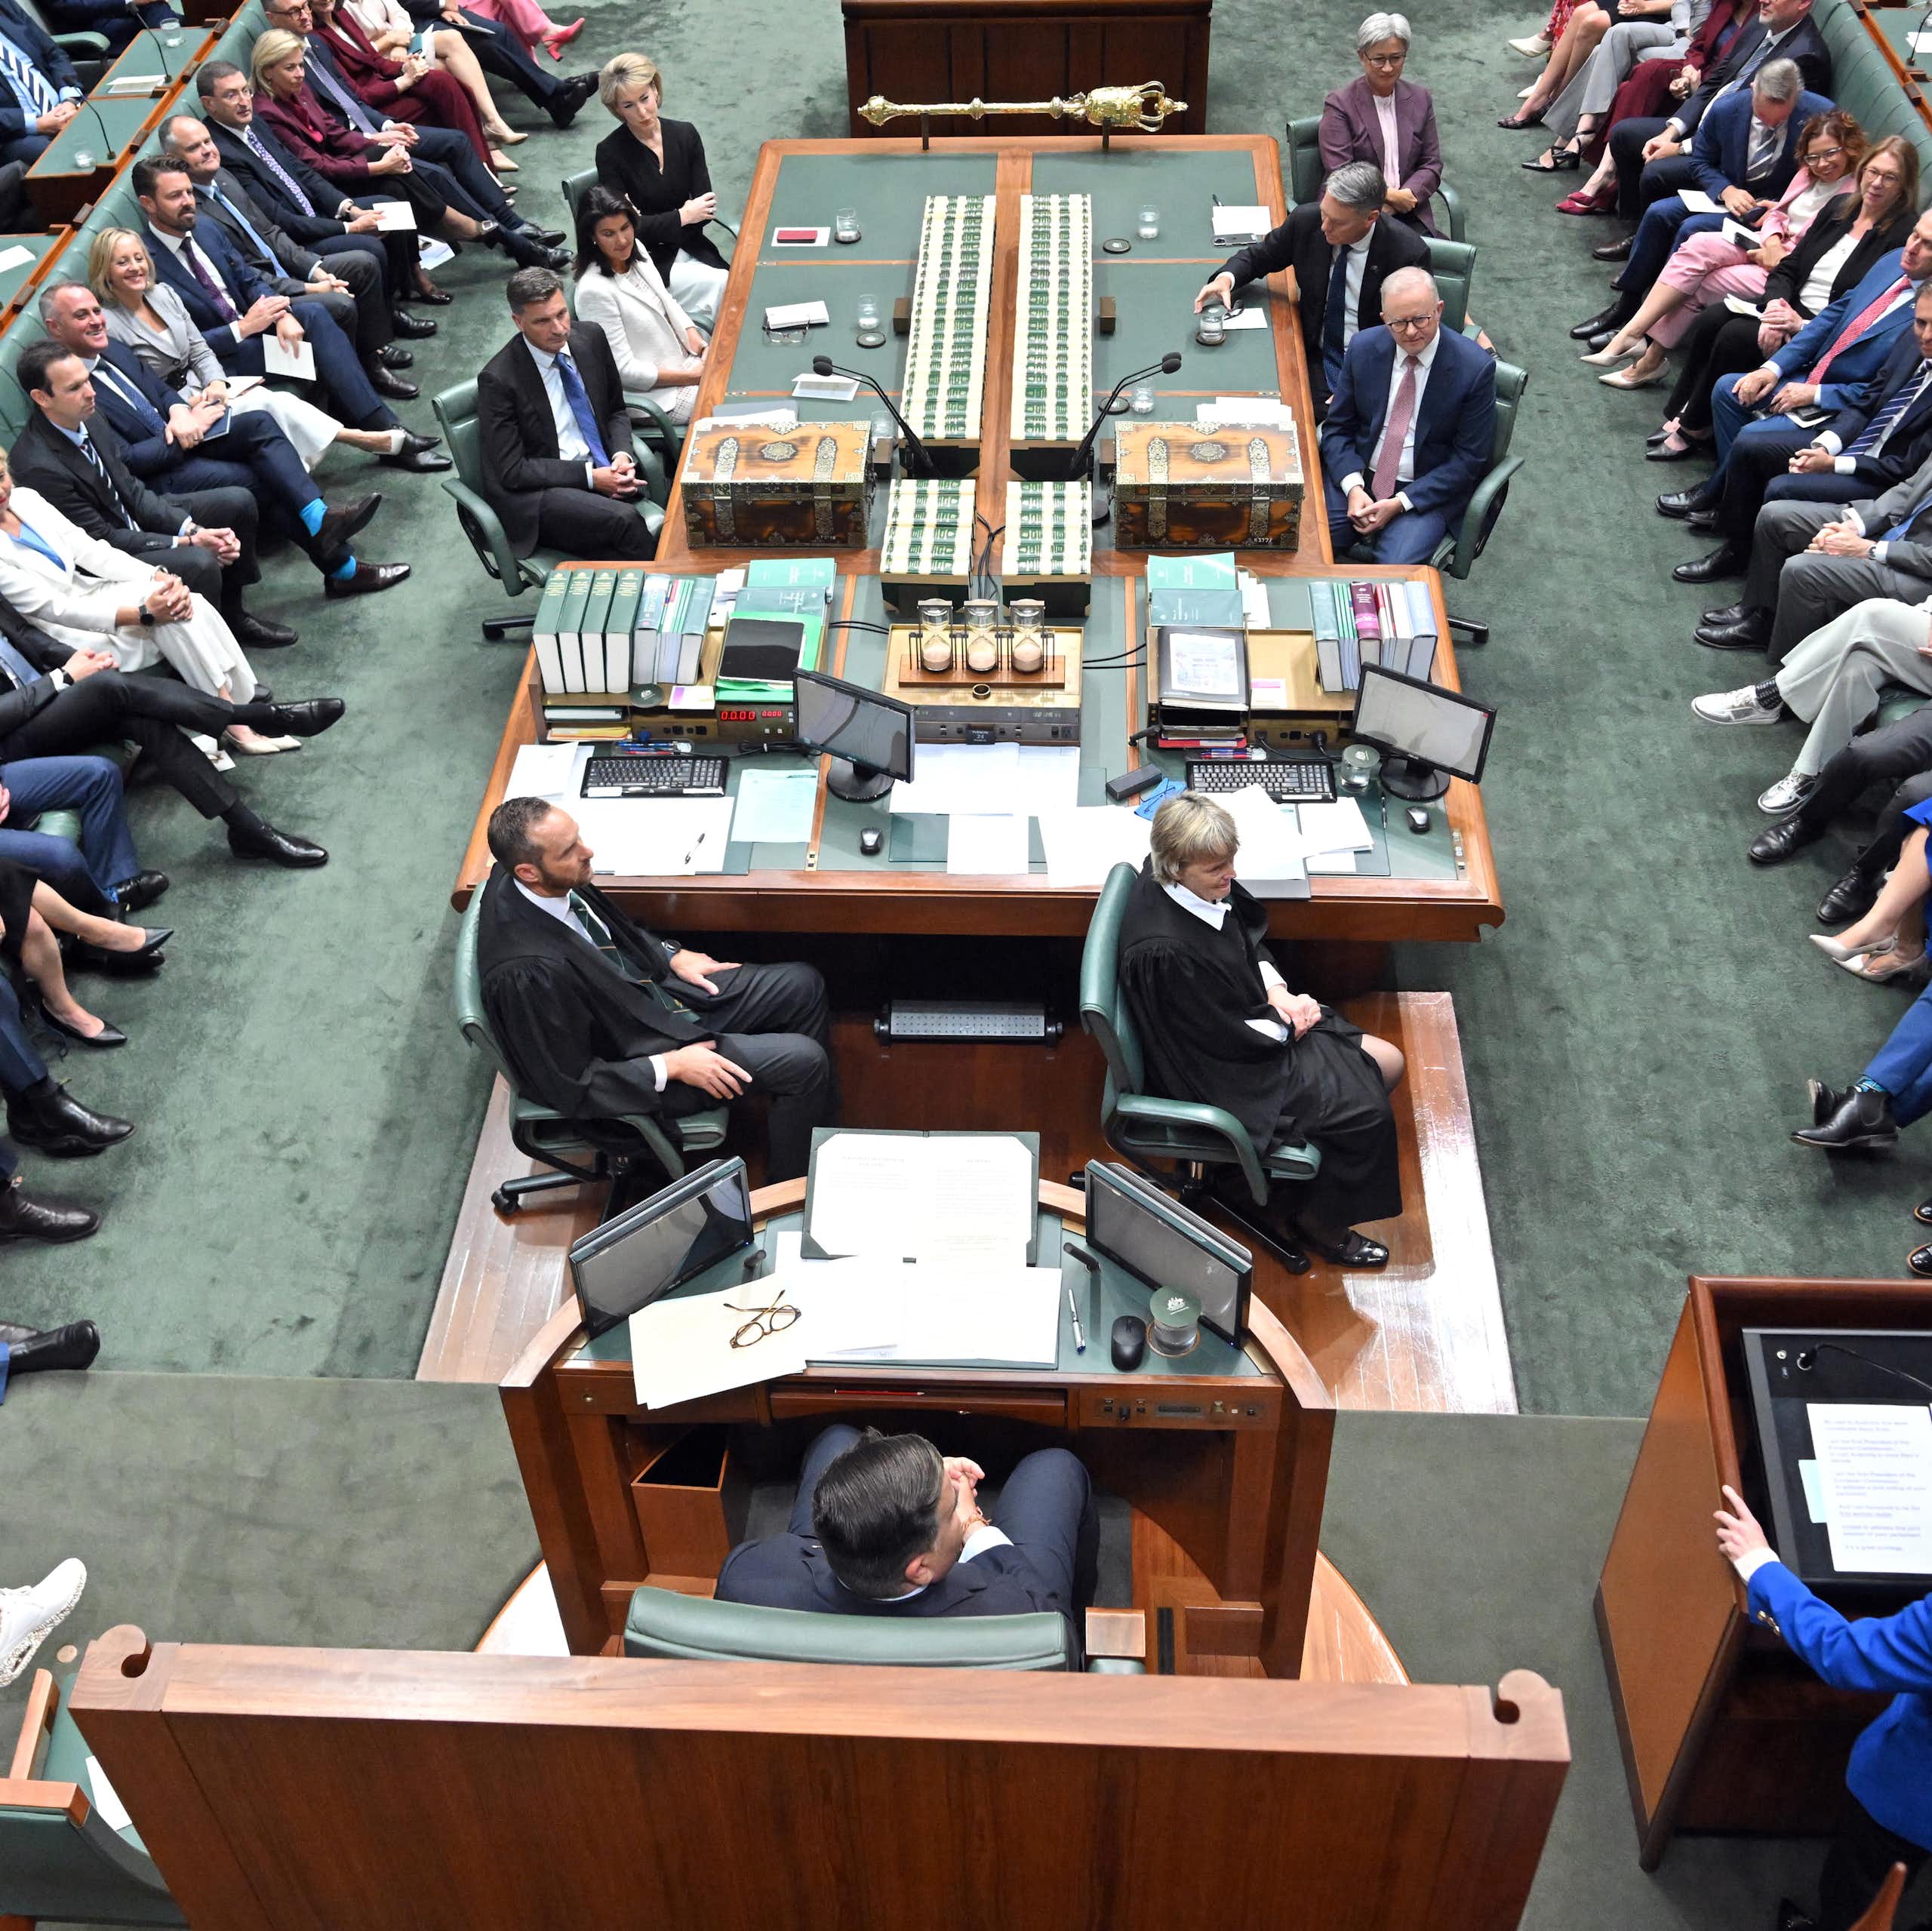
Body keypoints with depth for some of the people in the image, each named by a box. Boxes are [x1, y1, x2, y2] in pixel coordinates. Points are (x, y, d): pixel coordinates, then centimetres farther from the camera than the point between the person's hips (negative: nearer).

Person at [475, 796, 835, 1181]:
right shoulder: (527, 974, -36)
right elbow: (569, 1087, -25)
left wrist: (672, 956, 3)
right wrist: (670, 1066, -21)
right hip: (639, 1053, -9)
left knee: (803, 986, 8)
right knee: (803, 1060, -12)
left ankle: (821, 1116, 30)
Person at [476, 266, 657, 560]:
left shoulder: (590, 340, 3)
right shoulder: (498, 380, -12)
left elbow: (616, 411, 17)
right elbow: (512, 471, -11)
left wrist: (622, 456, -5)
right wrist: (590, 477, -17)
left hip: (603, 471, 5)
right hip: (534, 496, -5)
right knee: (623, 519, -33)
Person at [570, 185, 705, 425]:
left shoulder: (636, 251, -1)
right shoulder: (594, 290, -25)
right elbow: (623, 369, -22)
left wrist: (701, 348, -3)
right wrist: (692, 377, -19)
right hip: (652, 394, -8)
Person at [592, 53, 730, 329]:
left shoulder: (685, 134, 3)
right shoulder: (610, 153, -10)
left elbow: (705, 209, 0)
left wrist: (650, 225, -13)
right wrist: (682, 216, -12)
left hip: (690, 248, 4)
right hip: (644, 261, -4)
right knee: (725, 287, -25)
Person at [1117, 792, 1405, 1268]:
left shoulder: (1204, 883, -11)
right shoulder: (1162, 951, -37)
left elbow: (1250, 936, 10)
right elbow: (1227, 1038, -25)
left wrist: (1276, 991, -6)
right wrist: (1287, 1022, -9)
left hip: (1251, 1019, 9)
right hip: (1223, 1075, -9)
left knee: (1387, 1063, 10)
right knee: (1369, 1114, -7)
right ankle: (1318, 1223, 17)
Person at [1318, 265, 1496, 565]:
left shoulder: (1475, 368, -12)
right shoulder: (1363, 348, -2)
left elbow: (1467, 460, -8)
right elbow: (1337, 428, 5)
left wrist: (1401, 503, -17)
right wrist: (1353, 487, -14)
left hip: (1426, 492, -3)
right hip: (1357, 477, 3)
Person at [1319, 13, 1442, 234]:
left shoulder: (1420, 99, 12)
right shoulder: (1339, 104, -2)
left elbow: (1432, 165, 11)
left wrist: (1405, 197, -9)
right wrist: (1390, 196, -13)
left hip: (1407, 214, 4)